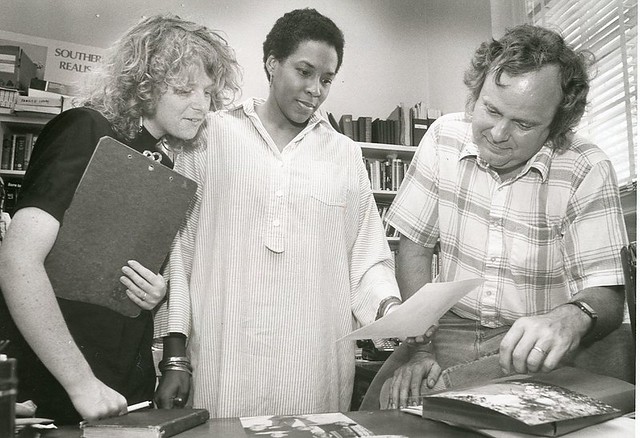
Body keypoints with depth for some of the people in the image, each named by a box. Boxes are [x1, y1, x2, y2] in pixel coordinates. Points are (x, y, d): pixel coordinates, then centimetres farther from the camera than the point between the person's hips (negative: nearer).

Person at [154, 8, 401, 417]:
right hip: (222, 362, -1)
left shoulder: (346, 155, 9)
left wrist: (390, 308, -10)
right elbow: (178, 245, 2)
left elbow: (367, 257, 9)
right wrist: (175, 355, 0)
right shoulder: (211, 136, 3)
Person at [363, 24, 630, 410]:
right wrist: (422, 349, -10)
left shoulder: (588, 170, -11)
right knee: (384, 403, -21)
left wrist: (570, 319, -37)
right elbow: (415, 247, 0)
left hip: (537, 350, -1)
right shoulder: (444, 137, -3)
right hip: (450, 331, 2)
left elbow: (607, 296, -12)